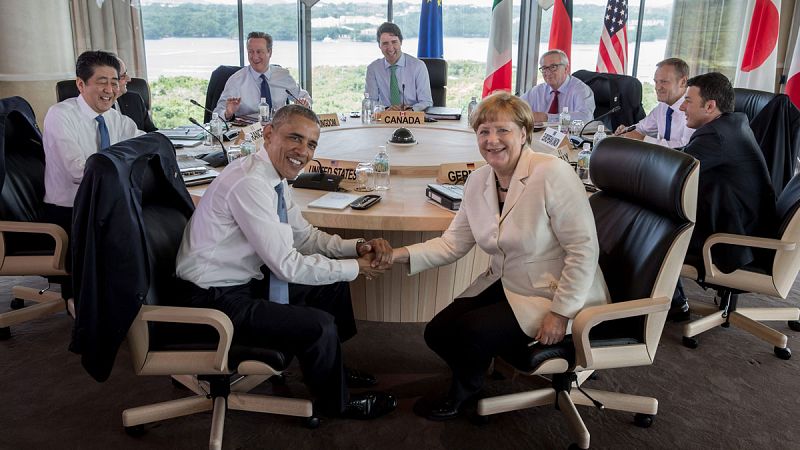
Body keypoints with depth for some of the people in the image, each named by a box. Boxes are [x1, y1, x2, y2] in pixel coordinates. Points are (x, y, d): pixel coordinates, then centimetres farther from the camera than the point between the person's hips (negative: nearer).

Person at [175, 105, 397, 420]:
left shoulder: (275, 177, 2)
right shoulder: (249, 183, -27)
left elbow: (305, 236, 11)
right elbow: (288, 264, -26)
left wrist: (358, 247, -5)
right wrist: (355, 267, -14)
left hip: (248, 279, 10)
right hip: (215, 299, -10)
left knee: (334, 285, 12)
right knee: (320, 326, -18)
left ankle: (329, 368, 33)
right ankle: (335, 403, 12)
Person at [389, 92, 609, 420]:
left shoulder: (553, 174, -22)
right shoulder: (478, 181, 0)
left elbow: (584, 250, -21)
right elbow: (453, 243, 0)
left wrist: (560, 313, -21)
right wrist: (403, 255, -16)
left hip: (551, 295, -6)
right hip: (503, 284, 7)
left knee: (472, 331, -21)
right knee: (437, 333, -2)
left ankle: (466, 389, 15)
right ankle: (470, 376, 31)